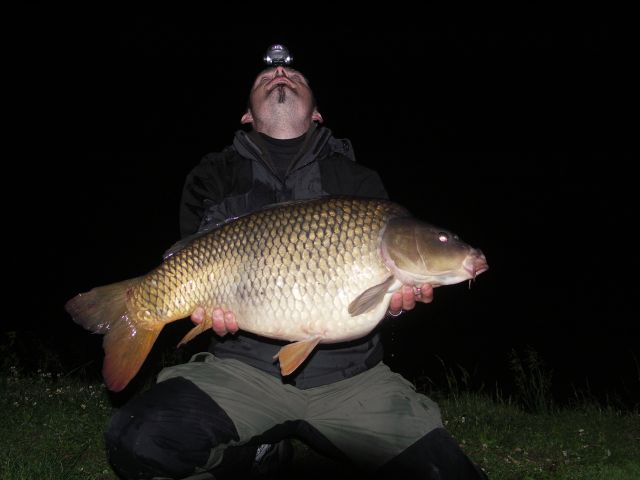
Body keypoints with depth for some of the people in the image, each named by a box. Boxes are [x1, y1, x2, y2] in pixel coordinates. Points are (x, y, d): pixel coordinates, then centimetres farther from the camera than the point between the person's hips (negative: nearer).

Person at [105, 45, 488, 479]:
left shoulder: (360, 182, 11)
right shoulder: (213, 179, 11)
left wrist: (398, 296, -17)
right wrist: (206, 303, -14)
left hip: (350, 376, 1)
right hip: (244, 366, -1)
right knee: (138, 443, -28)